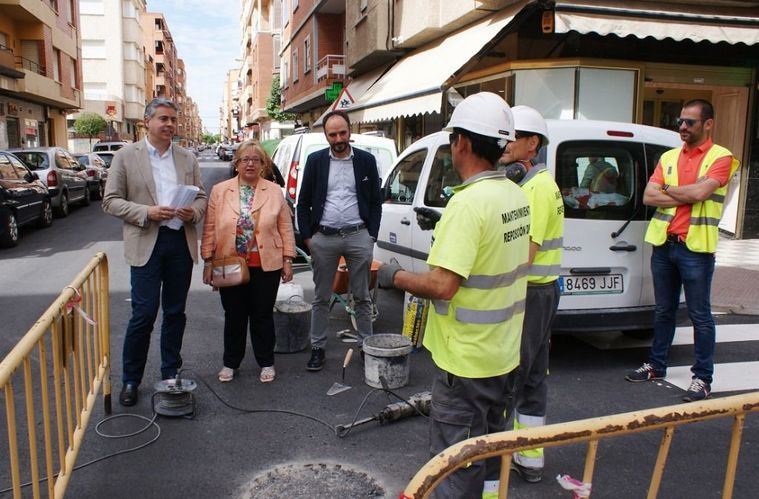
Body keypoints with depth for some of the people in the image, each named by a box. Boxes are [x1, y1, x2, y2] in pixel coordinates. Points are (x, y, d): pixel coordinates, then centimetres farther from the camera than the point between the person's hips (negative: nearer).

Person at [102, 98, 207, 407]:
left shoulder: (188, 159, 10)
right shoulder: (126, 156, 1)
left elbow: (201, 196, 14)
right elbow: (111, 201, -1)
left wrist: (193, 212, -8)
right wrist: (146, 213, -16)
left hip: (181, 242, 4)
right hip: (146, 244, -3)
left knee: (175, 312, 11)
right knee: (144, 314, -4)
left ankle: (170, 373, 25)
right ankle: (130, 380, 13)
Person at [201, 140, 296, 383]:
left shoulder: (274, 191, 3)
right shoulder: (220, 191, 3)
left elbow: (285, 228, 3)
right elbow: (210, 228, 2)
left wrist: (287, 260, -1)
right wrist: (208, 262, -1)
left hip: (266, 265, 0)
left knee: (263, 315, 9)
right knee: (234, 316, 11)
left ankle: (266, 363, 24)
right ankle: (231, 363, 27)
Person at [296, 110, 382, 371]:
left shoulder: (366, 160, 4)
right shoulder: (316, 160, 4)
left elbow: (375, 201, 8)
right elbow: (303, 202, 7)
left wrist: (371, 235, 0)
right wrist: (307, 237, 1)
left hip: (358, 236, 0)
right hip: (324, 238, 1)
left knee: (362, 296, 8)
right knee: (321, 298, 9)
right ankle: (317, 347, 20)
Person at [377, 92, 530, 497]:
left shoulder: (468, 202, -25)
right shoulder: (516, 196, 3)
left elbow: (442, 285, -30)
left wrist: (395, 276, -13)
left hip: (466, 360, -9)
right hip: (504, 354, 9)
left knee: (456, 464, 6)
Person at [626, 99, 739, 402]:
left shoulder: (720, 158, -4)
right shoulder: (669, 157, 11)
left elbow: (700, 192, -20)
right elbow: (648, 197, 0)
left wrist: (667, 189, -4)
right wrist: (687, 196, -11)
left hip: (696, 248, -5)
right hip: (663, 244, 5)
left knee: (700, 316, 3)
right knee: (663, 311, 16)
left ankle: (703, 377, 14)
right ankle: (656, 365, 29)